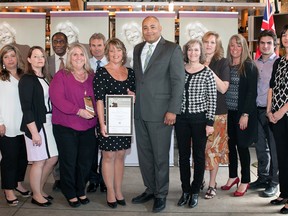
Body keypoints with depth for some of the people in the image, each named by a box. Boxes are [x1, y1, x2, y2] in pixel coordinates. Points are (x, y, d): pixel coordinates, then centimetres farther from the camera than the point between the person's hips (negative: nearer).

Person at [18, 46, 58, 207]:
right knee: (39, 161, 1)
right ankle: (36, 195, 18)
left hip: (50, 122, 7)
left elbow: (51, 101, 12)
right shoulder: (27, 79, -8)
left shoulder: (47, 78, 13)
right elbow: (26, 108, -14)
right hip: (36, 124, -7)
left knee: (53, 159, 11)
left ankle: (40, 190, 30)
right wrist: (34, 132, -18)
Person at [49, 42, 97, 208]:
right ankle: (70, 194, 21)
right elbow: (57, 98, -15)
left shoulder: (92, 76, 9)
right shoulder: (61, 75, -4)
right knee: (69, 161, 5)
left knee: (86, 161, 10)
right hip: (66, 127, -4)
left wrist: (96, 113, -5)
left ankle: (81, 191, 28)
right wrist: (78, 111, -21)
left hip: (88, 127, 4)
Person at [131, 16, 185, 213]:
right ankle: (150, 189, 28)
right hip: (140, 111, 6)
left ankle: (161, 194, 19)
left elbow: (178, 81, -9)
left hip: (160, 112, -6)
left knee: (160, 155, 4)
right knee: (144, 154, 13)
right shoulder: (138, 49, 13)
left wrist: (173, 110, -14)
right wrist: (132, 96, 8)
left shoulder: (172, 49, -5)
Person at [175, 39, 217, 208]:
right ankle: (185, 190, 24)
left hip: (200, 119, -3)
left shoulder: (207, 73, -5)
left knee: (199, 155, 7)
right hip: (181, 118, 3)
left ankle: (195, 191, 21)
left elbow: (212, 100, -6)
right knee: (183, 155, 10)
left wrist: (210, 123, -10)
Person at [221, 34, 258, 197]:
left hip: (242, 113, -4)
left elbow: (252, 92, -10)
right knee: (230, 144, 11)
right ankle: (233, 176, 26)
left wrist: (245, 114, -16)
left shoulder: (249, 66, -6)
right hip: (228, 112, 5)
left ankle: (245, 181, 15)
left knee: (242, 145, 2)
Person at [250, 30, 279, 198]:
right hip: (258, 109, 6)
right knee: (260, 146, 14)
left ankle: (274, 183, 14)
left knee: (274, 147, 3)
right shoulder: (255, 63, 10)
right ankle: (263, 178, 28)